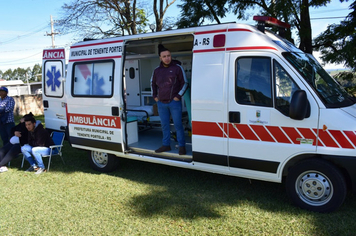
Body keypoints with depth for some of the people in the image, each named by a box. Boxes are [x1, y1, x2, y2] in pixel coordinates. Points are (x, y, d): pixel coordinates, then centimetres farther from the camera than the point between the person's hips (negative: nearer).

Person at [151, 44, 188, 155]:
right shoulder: (157, 70, 8)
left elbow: (185, 83, -2)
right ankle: (166, 145, 24)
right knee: (164, 125, 12)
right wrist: (154, 96, 14)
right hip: (161, 103, 5)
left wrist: (178, 96, -7)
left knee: (178, 125, -1)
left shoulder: (177, 68, -5)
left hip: (174, 102, -4)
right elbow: (152, 83, 24)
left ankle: (182, 146, 10)